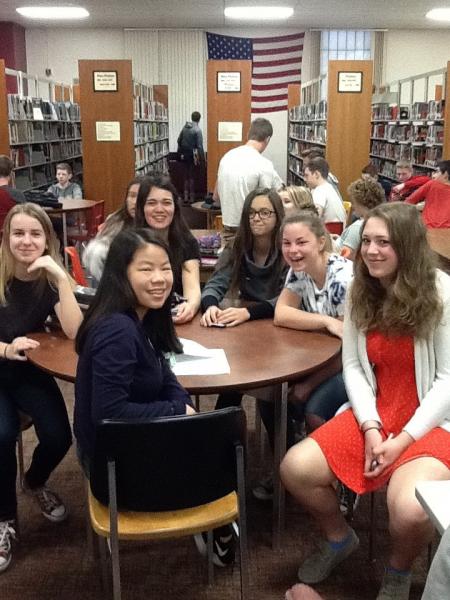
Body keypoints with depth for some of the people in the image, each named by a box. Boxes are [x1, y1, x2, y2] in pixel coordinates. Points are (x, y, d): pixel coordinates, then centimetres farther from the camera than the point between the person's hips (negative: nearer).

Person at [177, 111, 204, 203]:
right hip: (193, 155, -5)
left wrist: (181, 152, 17)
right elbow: (199, 146, -17)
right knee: (192, 176, 4)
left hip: (184, 155, 5)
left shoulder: (184, 127, 3)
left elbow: (179, 141, 7)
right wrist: (202, 158, -11)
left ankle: (186, 196, 14)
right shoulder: (197, 130, -14)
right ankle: (192, 197, 7)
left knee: (186, 175, 14)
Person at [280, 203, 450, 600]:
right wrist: (370, 427, -13)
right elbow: (352, 365, 1)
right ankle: (339, 538, 20)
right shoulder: (361, 291, 2)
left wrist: (404, 440, -18)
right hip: (375, 413, 5)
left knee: (409, 511, -31)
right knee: (296, 468, -12)